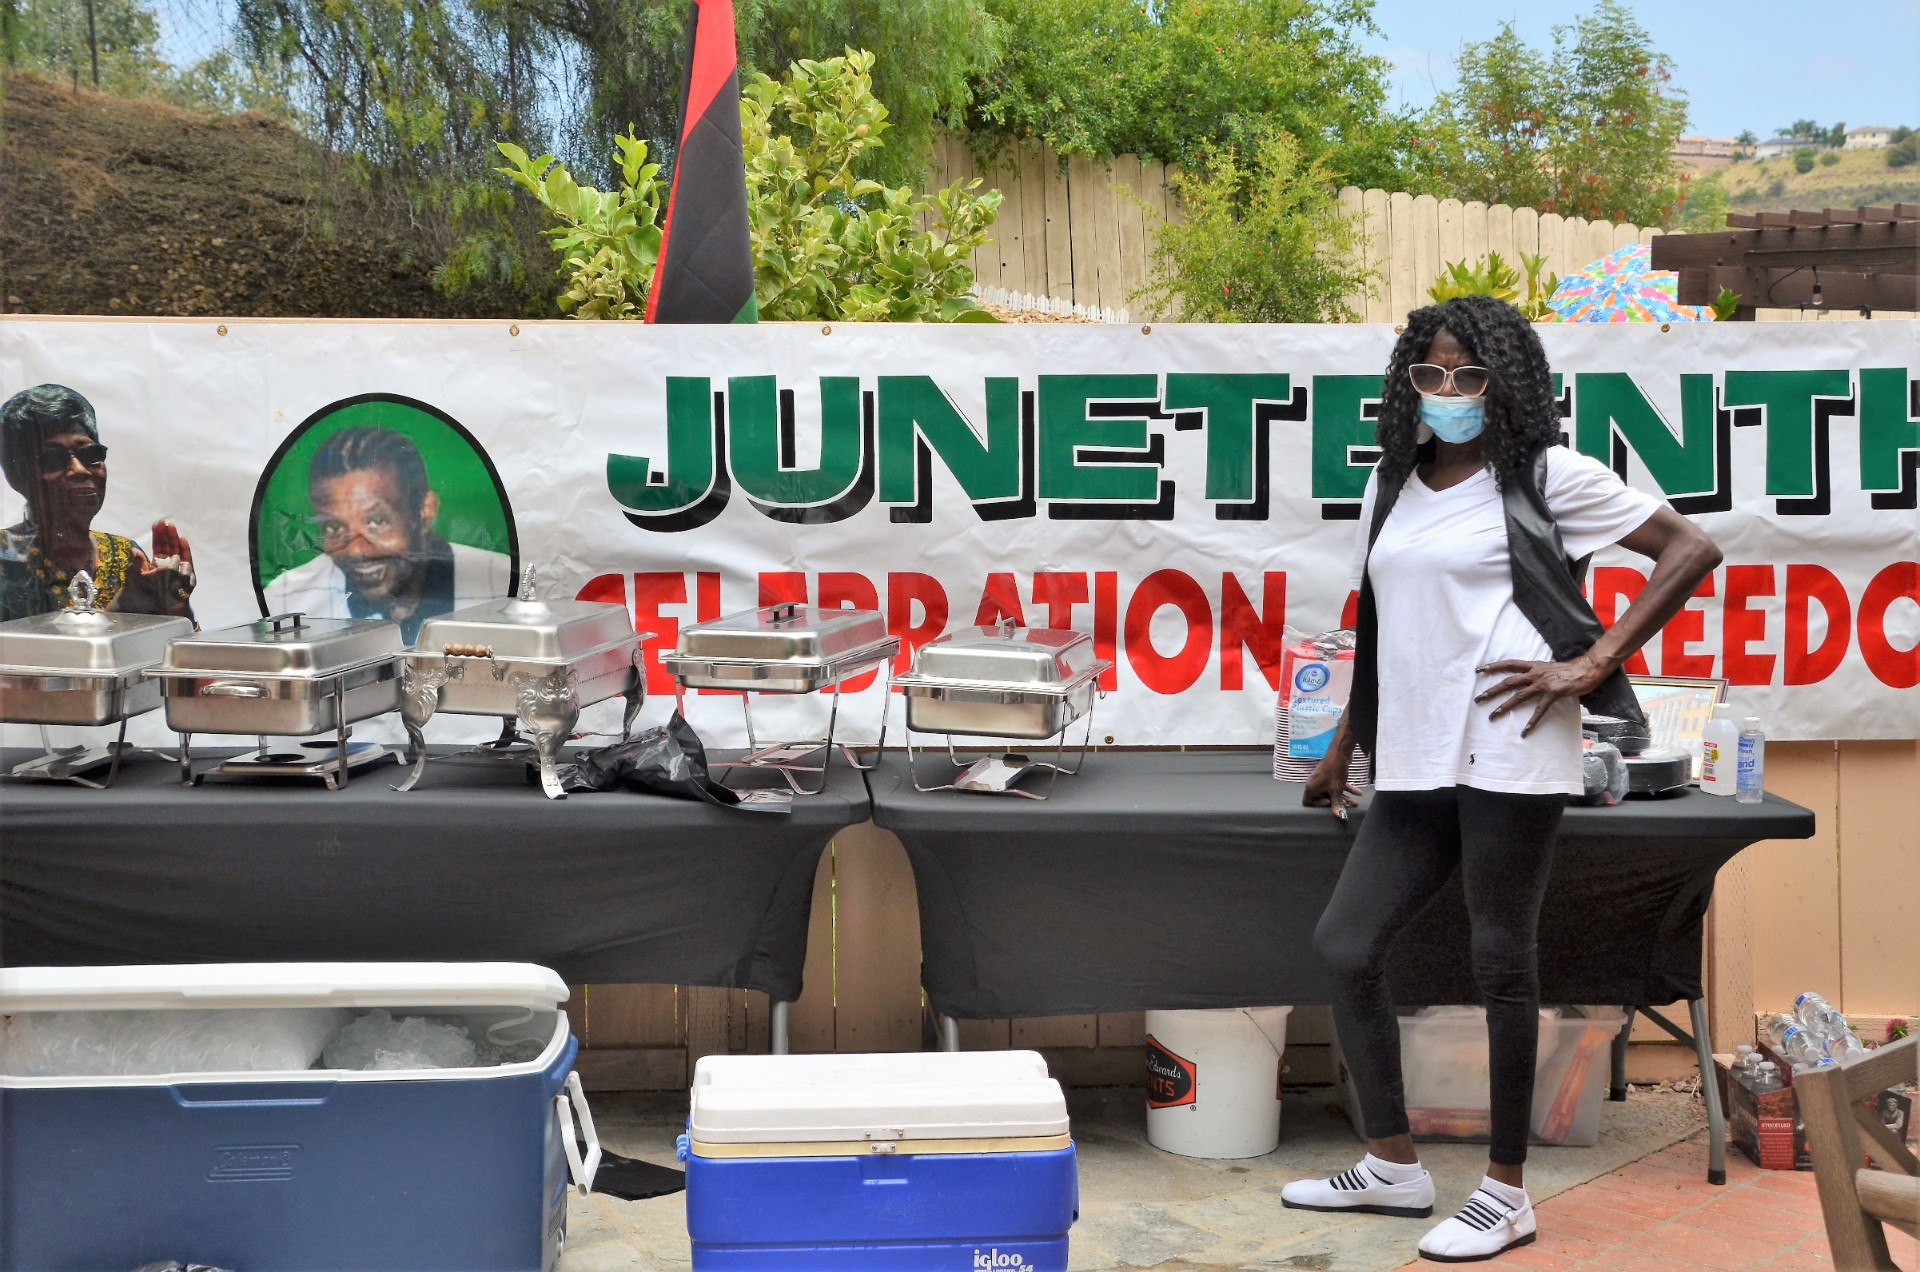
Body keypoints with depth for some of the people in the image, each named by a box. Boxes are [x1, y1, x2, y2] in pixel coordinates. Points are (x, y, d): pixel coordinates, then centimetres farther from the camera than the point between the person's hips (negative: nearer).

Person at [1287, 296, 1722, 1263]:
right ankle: (1392, 1168, 19)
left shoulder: (1545, 478, -1)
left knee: (1501, 964, -1)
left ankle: (1506, 1193, 12)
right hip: (1414, 765, 7)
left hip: (1507, 754, -7)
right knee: (1344, 945, 5)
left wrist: (1591, 665, -11)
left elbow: (1691, 550, -5)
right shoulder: (1393, 486, 15)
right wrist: (1342, 748, 22)